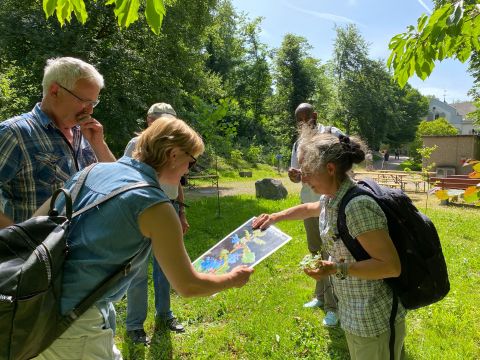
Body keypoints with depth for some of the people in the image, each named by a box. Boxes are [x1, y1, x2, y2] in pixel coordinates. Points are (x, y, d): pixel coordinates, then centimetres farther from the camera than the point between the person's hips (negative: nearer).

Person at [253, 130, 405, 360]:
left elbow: (392, 266, -27)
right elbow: (310, 208, 23)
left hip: (374, 320, -8)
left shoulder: (358, 206, -29)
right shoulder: (331, 199, -1)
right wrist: (275, 217, 17)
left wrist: (337, 269, -31)